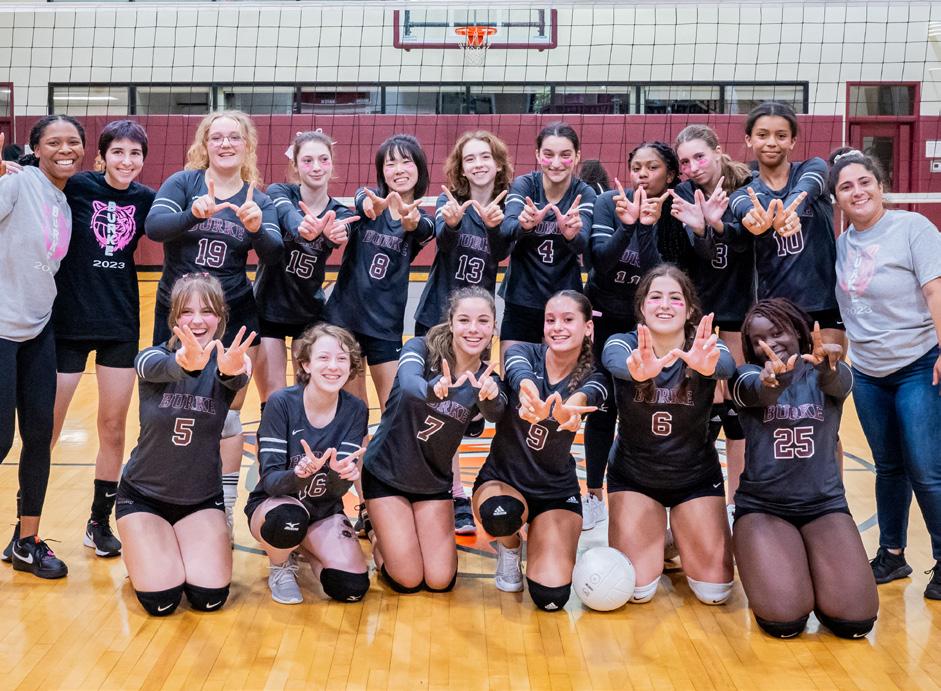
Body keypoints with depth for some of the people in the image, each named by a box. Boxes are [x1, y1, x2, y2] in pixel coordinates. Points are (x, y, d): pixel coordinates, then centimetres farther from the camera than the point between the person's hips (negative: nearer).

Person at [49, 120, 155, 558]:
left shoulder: (145, 199, 1)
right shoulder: (76, 187, -8)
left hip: (120, 324, 3)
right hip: (68, 320, -3)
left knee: (113, 428, 9)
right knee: (46, 429, 5)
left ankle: (100, 523, 25)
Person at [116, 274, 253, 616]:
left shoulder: (226, 362, -11)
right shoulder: (154, 358, -12)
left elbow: (236, 379, -35)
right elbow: (161, 367, -37)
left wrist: (231, 369, -61)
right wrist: (186, 363, -62)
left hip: (202, 498, 1)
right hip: (143, 496, -1)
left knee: (209, 598, -13)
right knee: (161, 601, -15)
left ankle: (183, 547, 20)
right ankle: (137, 552, 19)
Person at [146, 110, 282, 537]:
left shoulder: (258, 200, 2)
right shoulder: (183, 182, -2)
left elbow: (274, 257, -10)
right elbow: (153, 226, -18)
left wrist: (256, 229, -30)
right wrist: (193, 215, -36)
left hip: (234, 316, 1)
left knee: (227, 417, 4)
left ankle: (224, 513, 15)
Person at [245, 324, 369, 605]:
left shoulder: (355, 410, -10)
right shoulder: (281, 403, -17)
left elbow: (340, 488, -15)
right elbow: (270, 479, -22)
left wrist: (340, 473, -40)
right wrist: (299, 474, -45)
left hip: (324, 510, 3)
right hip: (273, 504, -3)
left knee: (352, 589, -18)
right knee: (289, 518, -39)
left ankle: (307, 548, 15)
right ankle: (280, 566, -2)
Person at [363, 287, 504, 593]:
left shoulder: (487, 379, -8)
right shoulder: (421, 349, -16)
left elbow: (495, 413, -30)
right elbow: (408, 383, -38)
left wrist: (490, 397, -55)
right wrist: (434, 389, -61)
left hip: (434, 483, 3)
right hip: (386, 473, -3)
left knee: (440, 581, -3)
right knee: (408, 580, -7)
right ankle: (378, 535, 24)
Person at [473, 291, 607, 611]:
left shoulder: (591, 378, -11)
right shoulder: (524, 353, -12)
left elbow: (584, 396, -38)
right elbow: (521, 374, -38)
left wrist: (569, 408, -64)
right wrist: (528, 396, -64)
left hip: (556, 491, 1)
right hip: (502, 479, 0)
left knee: (551, 597, -18)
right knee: (500, 517, -38)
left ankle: (541, 545, 19)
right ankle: (510, 548, 2)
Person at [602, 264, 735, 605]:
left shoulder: (706, 348, -15)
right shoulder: (622, 344, -16)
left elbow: (727, 366, -39)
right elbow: (618, 362, -40)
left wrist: (707, 365, -64)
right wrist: (638, 370, -64)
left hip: (696, 477, 1)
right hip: (632, 476, 0)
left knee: (715, 590, -3)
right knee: (635, 588, -9)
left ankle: (682, 536, 28)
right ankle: (656, 535, 24)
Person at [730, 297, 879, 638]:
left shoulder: (823, 375, 3)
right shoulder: (748, 375, 1)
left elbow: (838, 382, -22)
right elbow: (758, 392, -24)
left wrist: (828, 367, -48)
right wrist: (771, 381, -50)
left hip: (825, 505, 1)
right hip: (762, 506, -1)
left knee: (854, 619, -17)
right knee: (784, 619, -22)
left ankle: (810, 568, 15)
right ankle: (764, 564, 12)